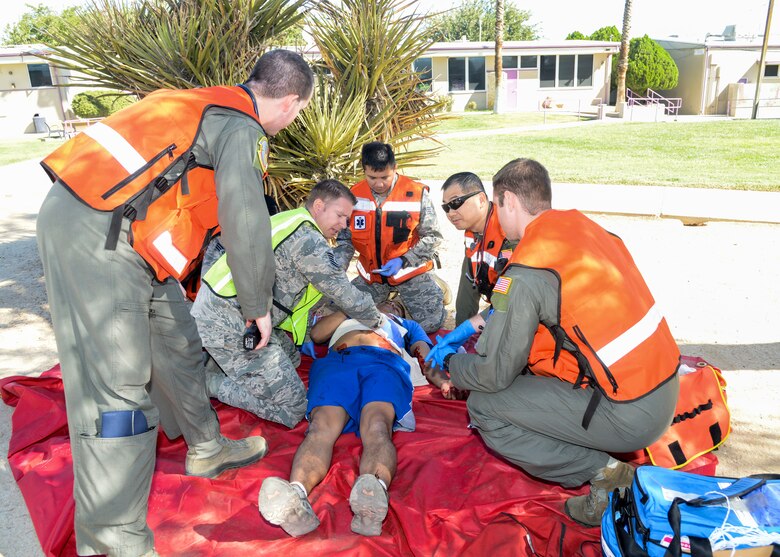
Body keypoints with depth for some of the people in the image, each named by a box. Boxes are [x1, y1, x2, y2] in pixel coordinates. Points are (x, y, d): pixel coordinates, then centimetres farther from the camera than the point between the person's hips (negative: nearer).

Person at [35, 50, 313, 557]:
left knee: (176, 344, 17)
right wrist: (258, 307, 0)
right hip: (92, 236, -10)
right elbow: (247, 228, -14)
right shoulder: (242, 129, -11)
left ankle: (206, 449, 35)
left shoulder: (210, 106, 18)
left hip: (119, 234, 10)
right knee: (117, 383, -9)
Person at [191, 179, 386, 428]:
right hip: (228, 325, -10)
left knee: (290, 356, 26)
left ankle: (212, 364, 16)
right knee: (292, 409, -6)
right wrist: (375, 319, 7)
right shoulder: (307, 236, -15)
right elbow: (343, 292, -10)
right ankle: (206, 381, -3)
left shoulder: (290, 220, 17)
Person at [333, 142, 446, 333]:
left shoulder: (416, 193, -14)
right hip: (371, 275, 3)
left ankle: (430, 289, 23)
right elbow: (345, 240, 2)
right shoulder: (354, 196, -6)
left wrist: (402, 261, -21)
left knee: (432, 322, -12)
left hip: (410, 271, -3)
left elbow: (432, 237, -8)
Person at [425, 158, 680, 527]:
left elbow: (495, 375, -12)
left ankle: (603, 471, 0)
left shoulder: (526, 271, -20)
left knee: (483, 408, 0)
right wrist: (475, 324, 22)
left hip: (628, 415, -8)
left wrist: (450, 364, 8)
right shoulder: (581, 224, 4)